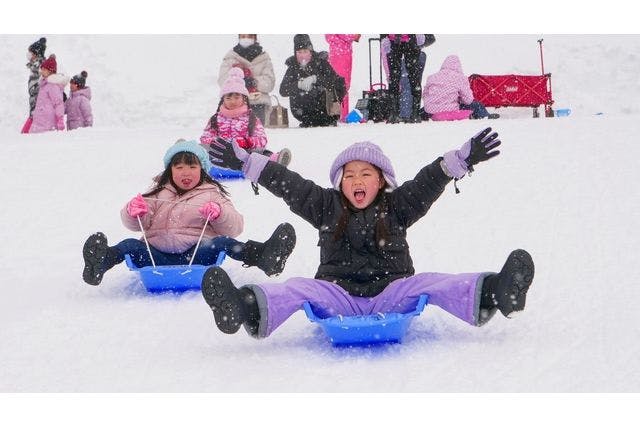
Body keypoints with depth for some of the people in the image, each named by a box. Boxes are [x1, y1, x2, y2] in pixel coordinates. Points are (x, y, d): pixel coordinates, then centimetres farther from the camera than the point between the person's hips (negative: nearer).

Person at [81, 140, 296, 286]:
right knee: (131, 245, -25)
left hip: (197, 254, -2)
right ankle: (99, 263, -56)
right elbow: (137, 224, 13)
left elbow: (234, 227, 8)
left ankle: (263, 255, -58)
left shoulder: (212, 194, 18)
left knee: (221, 243, -31)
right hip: (158, 257, 2)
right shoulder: (159, 194, 24)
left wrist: (219, 215, -14)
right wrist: (133, 212, -12)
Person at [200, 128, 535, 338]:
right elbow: (287, 184, 10)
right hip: (337, 296, 0)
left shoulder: (397, 207, 12)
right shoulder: (326, 206, 15)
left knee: (425, 284, -26)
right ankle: (248, 309, -57)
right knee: (299, 289, -27)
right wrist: (244, 161, 3)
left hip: (391, 294, 0)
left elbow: (429, 181, 2)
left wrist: (464, 158, -12)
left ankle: (492, 294, -51)